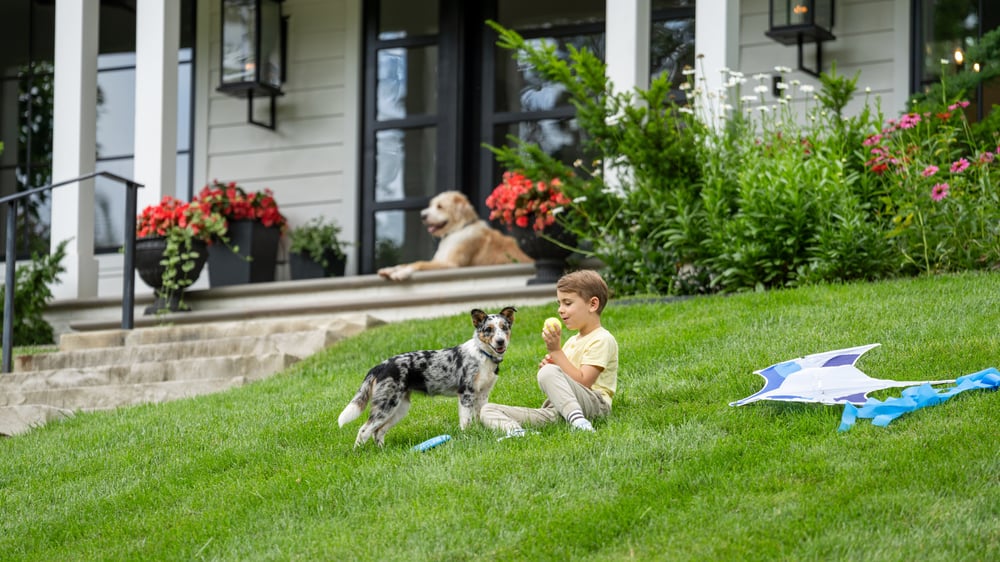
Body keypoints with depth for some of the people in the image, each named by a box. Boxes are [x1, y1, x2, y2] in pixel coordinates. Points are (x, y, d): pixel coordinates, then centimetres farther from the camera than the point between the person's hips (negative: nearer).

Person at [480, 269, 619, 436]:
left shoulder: (602, 339, -2)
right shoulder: (572, 341, 27)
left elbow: (583, 382, -14)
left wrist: (556, 351, -12)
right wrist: (550, 366, 8)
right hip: (557, 411, 9)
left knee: (548, 373, -36)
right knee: (487, 410, -5)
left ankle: (579, 423, -46)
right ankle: (515, 431, -40)